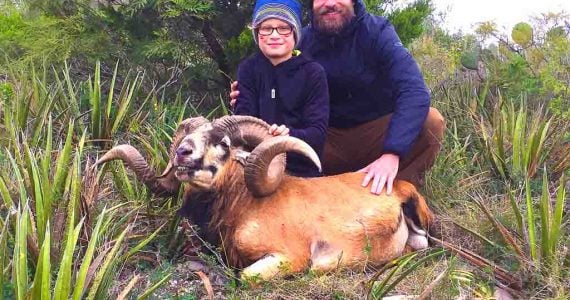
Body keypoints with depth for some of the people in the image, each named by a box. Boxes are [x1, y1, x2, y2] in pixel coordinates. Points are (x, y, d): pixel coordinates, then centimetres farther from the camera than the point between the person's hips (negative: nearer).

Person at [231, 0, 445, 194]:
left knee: (431, 122, -29)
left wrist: (391, 154, -41)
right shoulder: (302, 41, -4)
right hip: (329, 141, 2)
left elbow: (414, 91, -27)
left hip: (378, 135, -2)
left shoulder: (377, 32, -14)